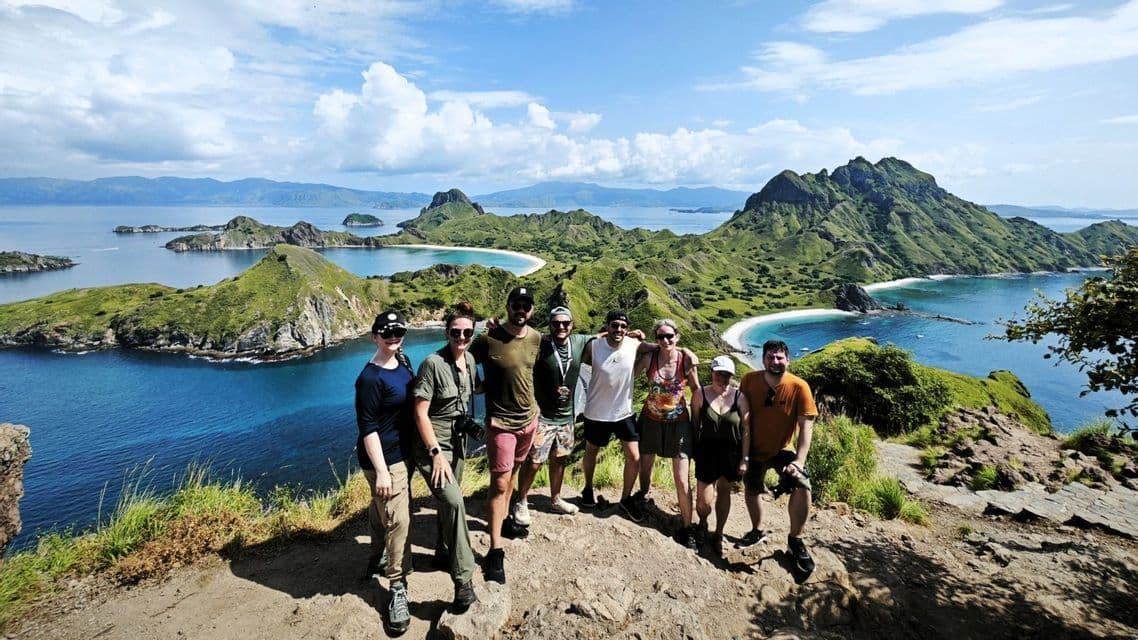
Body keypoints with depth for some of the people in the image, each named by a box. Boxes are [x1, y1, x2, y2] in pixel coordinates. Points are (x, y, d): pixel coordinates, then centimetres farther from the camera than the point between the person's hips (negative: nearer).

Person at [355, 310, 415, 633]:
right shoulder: (370, 378, -24)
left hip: (402, 452, 8)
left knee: (380, 510, 25)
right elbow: (367, 428, -22)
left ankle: (378, 559, 44)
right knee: (398, 521, -5)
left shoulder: (402, 360, 2)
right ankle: (397, 588, 8)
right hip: (384, 459, -8)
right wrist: (381, 471, -23)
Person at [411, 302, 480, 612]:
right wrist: (436, 453, -23)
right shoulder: (433, 363, -20)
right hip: (433, 444, -8)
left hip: (458, 441, 8)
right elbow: (420, 413, -20)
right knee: (453, 501, -22)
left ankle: (444, 552, 43)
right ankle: (463, 581, -15)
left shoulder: (470, 359, 1)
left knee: (449, 500, 20)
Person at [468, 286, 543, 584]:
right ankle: (495, 551, 4)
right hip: (501, 422, -5)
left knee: (512, 472, 20)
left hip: (529, 419, 5)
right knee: (499, 482, -3)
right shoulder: (488, 339, -16)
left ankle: (504, 519, 40)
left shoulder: (537, 339, 0)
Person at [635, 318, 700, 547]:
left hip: (678, 423, -2)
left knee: (682, 480, -1)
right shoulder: (649, 357, -13)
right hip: (651, 420, 2)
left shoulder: (686, 359, -15)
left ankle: (686, 527, 16)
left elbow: (697, 391, -5)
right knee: (645, 467, 20)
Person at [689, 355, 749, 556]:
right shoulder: (700, 395, -9)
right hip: (707, 451, -1)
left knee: (724, 490, 15)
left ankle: (718, 535, 34)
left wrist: (744, 459, -4)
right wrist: (694, 452, 0)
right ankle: (702, 522, 36)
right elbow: (694, 424, -1)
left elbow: (746, 430, -4)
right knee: (704, 501, 1)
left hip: (731, 452, 1)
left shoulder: (739, 397, -8)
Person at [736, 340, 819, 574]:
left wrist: (799, 460, -29)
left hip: (783, 449, -2)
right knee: (751, 491, 17)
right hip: (754, 448, 2)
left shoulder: (799, 387, -21)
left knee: (802, 487, -24)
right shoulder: (749, 380, -15)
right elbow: (742, 416, -7)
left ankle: (795, 541, -2)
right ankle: (756, 532, 45)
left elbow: (806, 426, -20)